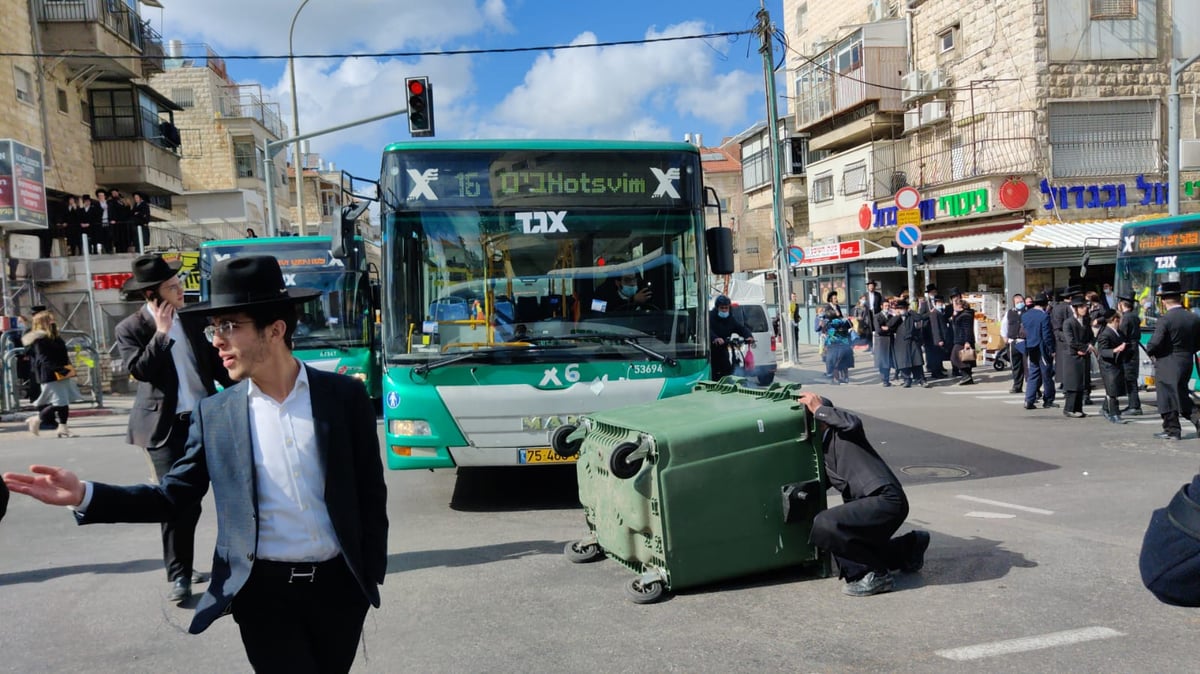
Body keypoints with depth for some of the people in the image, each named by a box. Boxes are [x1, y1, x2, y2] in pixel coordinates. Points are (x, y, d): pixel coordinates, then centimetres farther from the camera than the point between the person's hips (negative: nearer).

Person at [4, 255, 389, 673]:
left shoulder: (345, 396, -4)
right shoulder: (215, 414, 0)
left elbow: (371, 493, 0)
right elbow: (173, 496, 3)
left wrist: (371, 574, 0)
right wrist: (85, 495, -9)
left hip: (338, 586, 0)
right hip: (264, 591, 0)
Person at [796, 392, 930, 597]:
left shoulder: (842, 433, -3)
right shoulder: (824, 450, 21)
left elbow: (853, 423, -27)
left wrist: (819, 408, -17)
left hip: (886, 500, -10)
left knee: (825, 525, -26)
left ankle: (873, 575, -12)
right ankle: (909, 548, 34)